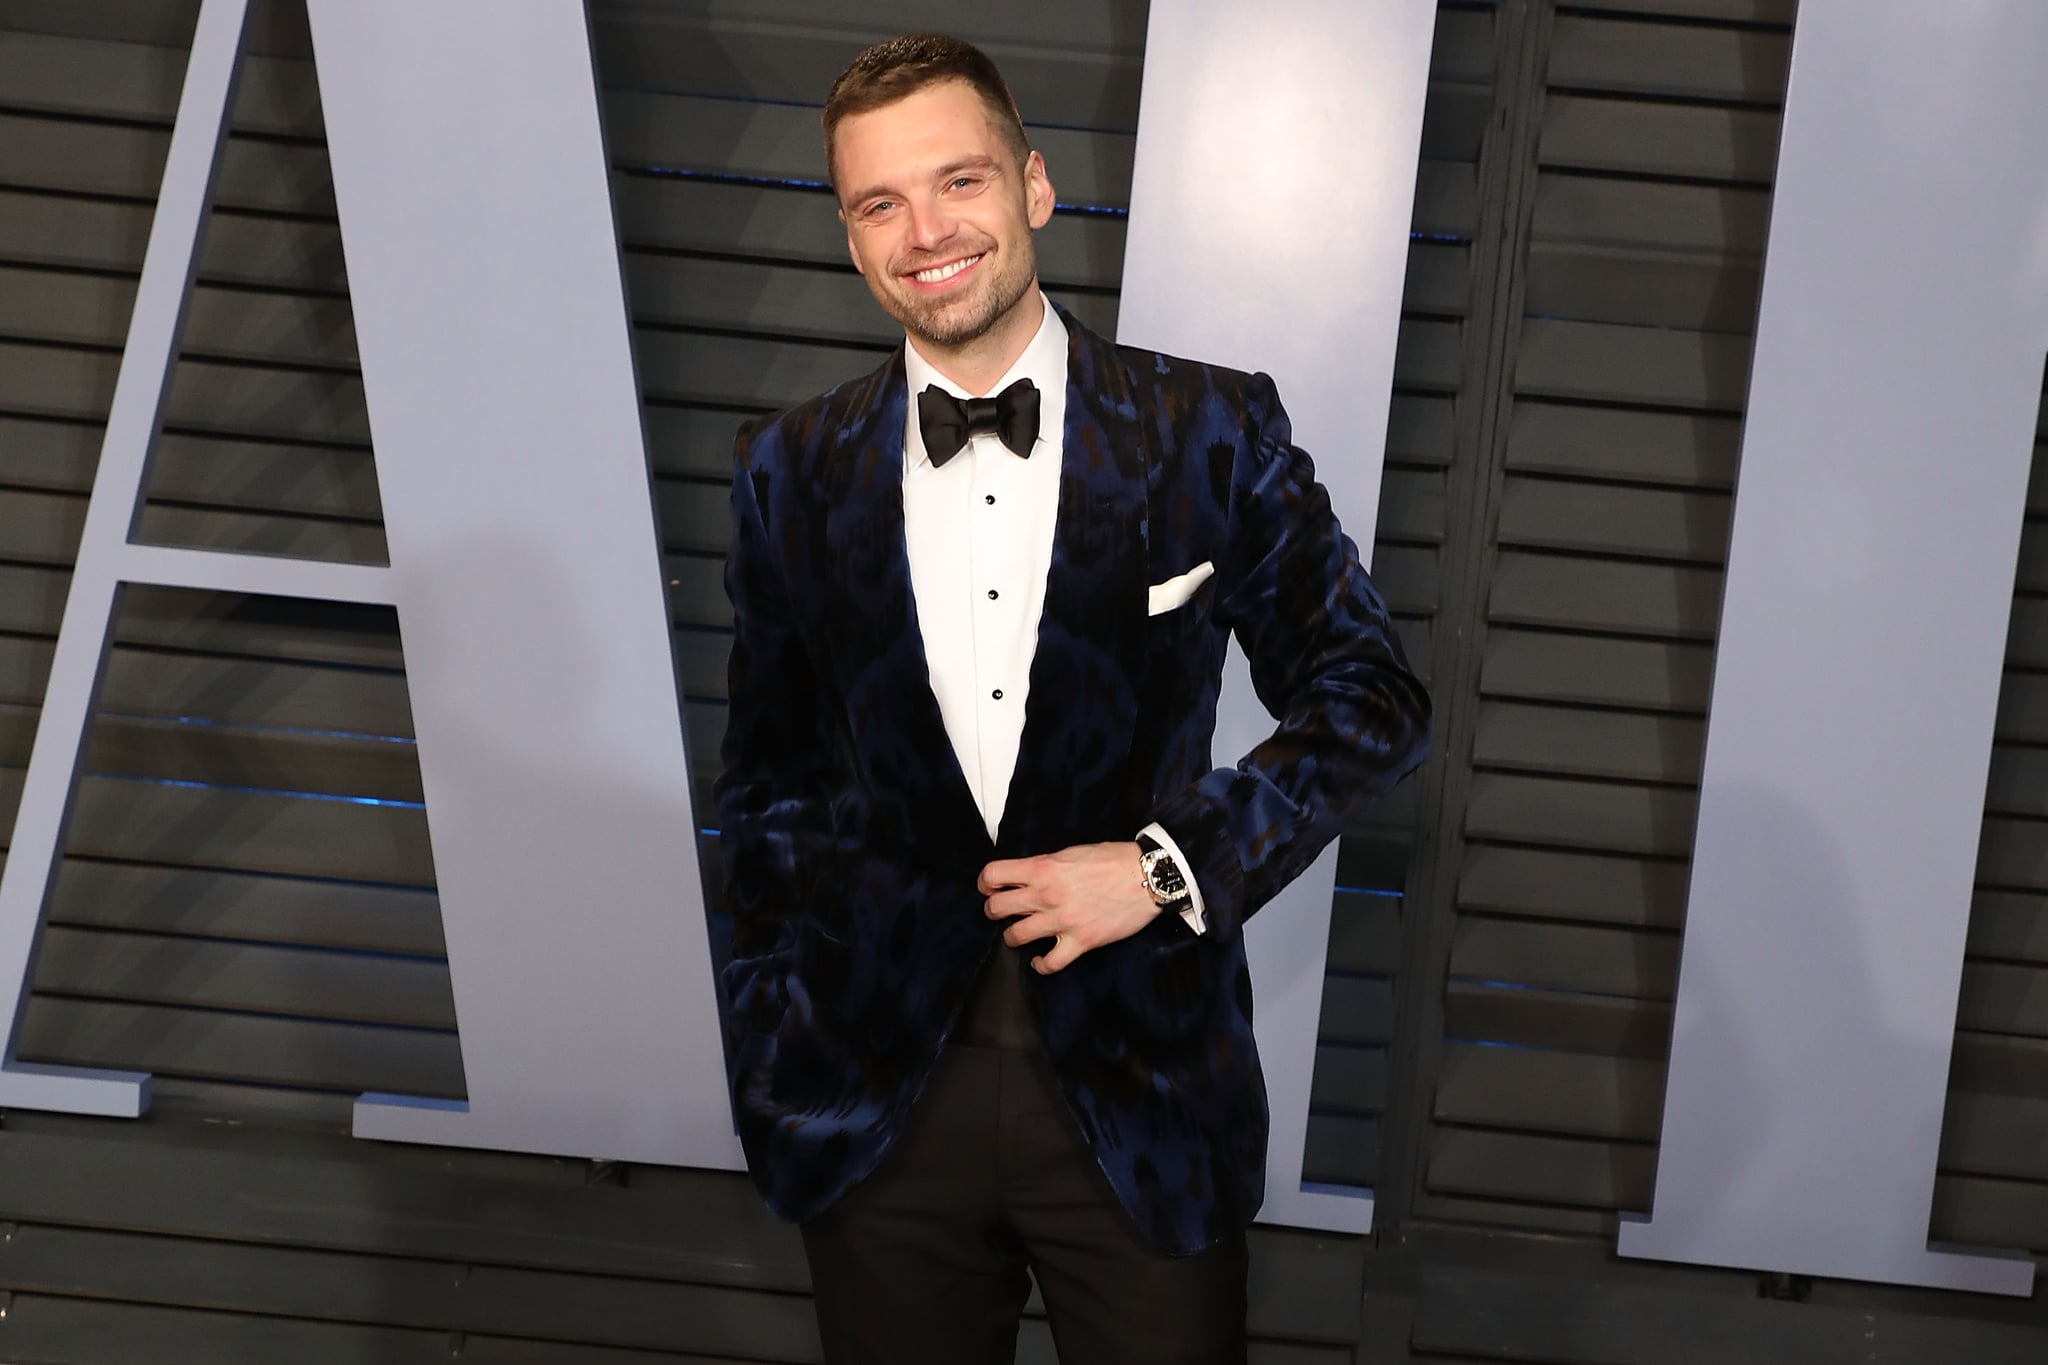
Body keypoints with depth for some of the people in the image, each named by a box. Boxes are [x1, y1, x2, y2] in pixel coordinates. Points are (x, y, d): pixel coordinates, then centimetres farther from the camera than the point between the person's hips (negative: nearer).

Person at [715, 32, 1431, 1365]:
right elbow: (769, 785, 10)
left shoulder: (1210, 432, -4)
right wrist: (771, 1049, 9)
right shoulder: (792, 474, 2)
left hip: (1143, 1081, -1)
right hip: (877, 1092, 2)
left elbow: (1374, 698, 0)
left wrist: (1170, 861, -12)